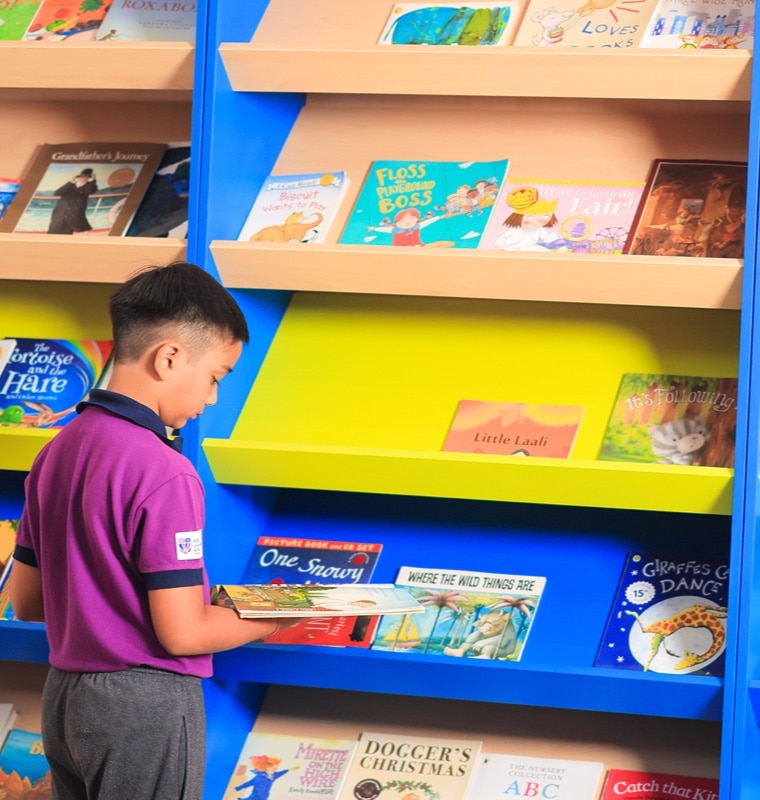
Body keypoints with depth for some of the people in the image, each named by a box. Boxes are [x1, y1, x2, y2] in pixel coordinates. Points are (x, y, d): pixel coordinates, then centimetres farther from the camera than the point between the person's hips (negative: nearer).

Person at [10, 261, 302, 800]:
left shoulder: (57, 453, 4)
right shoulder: (164, 475, -19)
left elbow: (26, 602, 10)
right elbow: (182, 634, -19)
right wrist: (265, 622, -2)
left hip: (63, 697, 8)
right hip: (145, 708, -8)